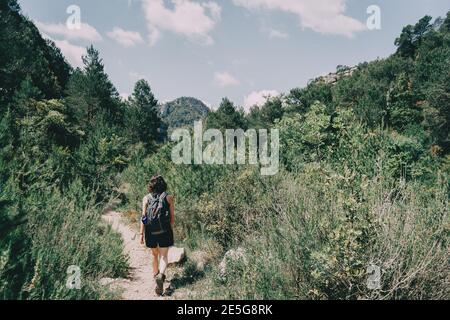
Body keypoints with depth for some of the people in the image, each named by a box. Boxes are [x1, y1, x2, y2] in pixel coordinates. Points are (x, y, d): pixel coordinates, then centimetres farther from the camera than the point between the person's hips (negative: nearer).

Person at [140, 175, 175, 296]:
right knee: (164, 256, 5)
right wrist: (171, 230, 14)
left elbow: (143, 217, -5)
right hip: (165, 232, -1)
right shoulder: (168, 198, -5)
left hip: (150, 232, 2)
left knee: (155, 255, 22)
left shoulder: (146, 198, -4)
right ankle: (161, 275, -21)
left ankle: (156, 275, 38)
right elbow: (172, 217, -1)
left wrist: (141, 233, 1)